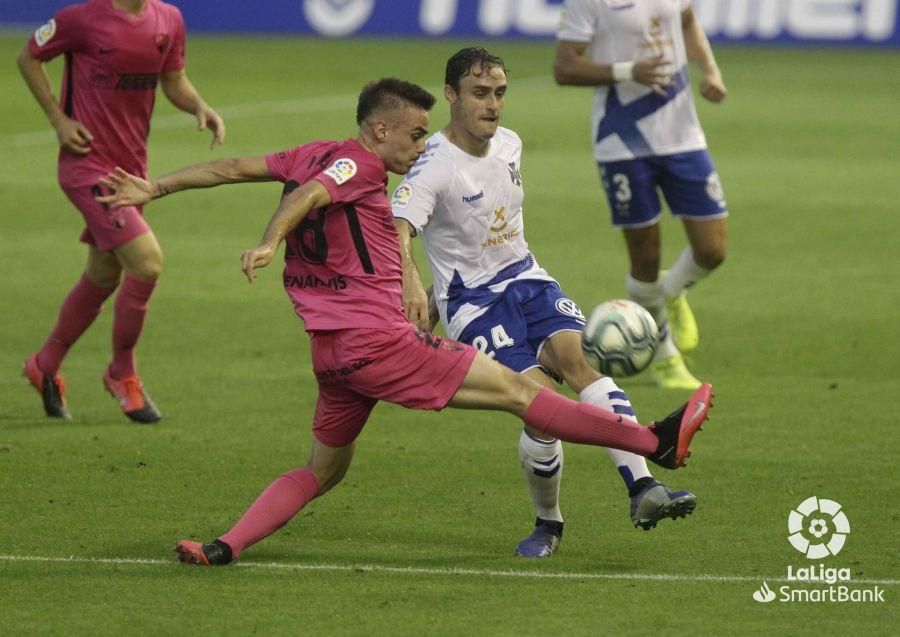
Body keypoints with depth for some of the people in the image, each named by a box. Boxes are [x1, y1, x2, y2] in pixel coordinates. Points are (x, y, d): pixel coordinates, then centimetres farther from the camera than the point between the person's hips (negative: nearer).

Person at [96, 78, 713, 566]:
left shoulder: (316, 155, 18)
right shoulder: (358, 163, -5)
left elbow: (230, 168, 21)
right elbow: (307, 195, -23)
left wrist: (154, 188, 27)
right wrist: (269, 243, -39)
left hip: (332, 354, 9)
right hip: (379, 340, -9)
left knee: (322, 472, 22)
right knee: (516, 389, -10)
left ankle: (225, 546, 4)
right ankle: (656, 442, -11)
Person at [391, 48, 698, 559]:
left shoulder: (510, 145, 6)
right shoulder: (434, 167, -17)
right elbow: (397, 229, -34)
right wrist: (411, 282, -53)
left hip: (527, 281, 6)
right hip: (471, 301, -6)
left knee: (579, 357, -23)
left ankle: (643, 489, -33)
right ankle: (548, 524, 3)